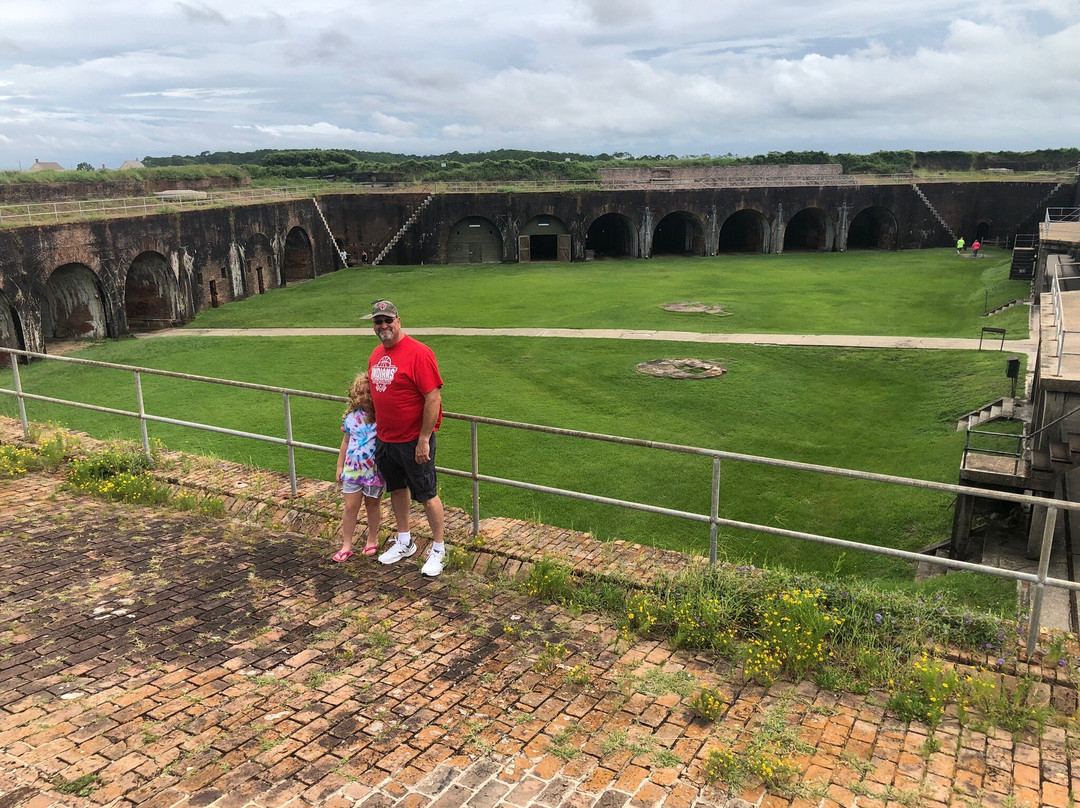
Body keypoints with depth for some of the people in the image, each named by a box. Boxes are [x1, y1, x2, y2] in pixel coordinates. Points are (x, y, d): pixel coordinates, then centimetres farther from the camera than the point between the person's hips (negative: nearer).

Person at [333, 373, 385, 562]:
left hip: (375, 470, -3)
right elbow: (346, 441, 11)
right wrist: (340, 465, 13)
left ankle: (372, 540, 33)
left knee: (373, 506, 14)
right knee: (350, 507, 5)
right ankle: (346, 546, 16)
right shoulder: (352, 417, 1)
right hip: (353, 469, 3)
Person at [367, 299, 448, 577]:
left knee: (427, 496, 4)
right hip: (384, 440, 8)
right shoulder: (376, 354, 7)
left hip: (413, 441, -8)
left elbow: (433, 398, -21)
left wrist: (423, 440, -21)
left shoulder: (418, 353, -18)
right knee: (397, 490, 20)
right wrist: (376, 429, 18)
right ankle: (404, 543, 37)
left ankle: (438, 550, 19)